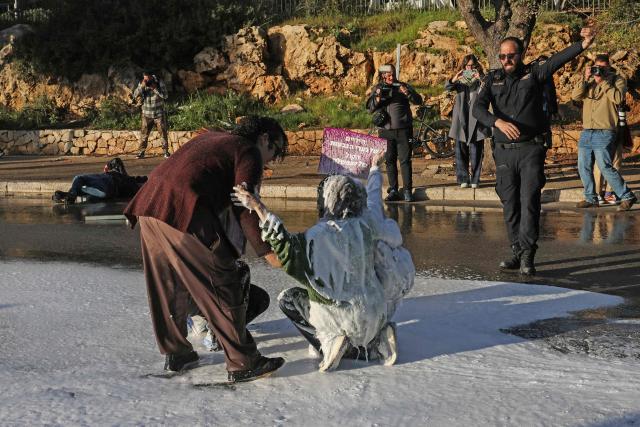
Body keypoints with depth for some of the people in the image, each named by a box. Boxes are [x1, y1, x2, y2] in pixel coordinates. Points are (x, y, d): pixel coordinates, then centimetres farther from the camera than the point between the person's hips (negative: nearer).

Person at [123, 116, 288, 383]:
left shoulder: (210, 138, 30)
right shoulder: (249, 152, 5)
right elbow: (244, 206, -7)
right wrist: (266, 251, -8)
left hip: (149, 206, 9)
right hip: (184, 214, -9)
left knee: (168, 286, 20)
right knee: (225, 287, -1)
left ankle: (175, 354, 30)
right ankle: (242, 364, 3)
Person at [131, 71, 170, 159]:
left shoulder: (159, 83, -7)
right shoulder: (141, 84, -3)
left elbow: (165, 96, -15)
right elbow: (134, 96, -12)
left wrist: (155, 88, -24)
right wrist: (142, 86, -24)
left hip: (159, 114, -1)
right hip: (147, 115, 1)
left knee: (163, 133, 3)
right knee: (144, 134, -3)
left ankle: (166, 151, 15)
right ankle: (141, 152, 3)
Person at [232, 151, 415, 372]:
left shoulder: (320, 234, -19)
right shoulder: (368, 224, -4)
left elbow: (287, 248, -30)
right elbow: (374, 196, 16)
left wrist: (260, 209, -30)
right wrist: (375, 169, 36)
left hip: (340, 316, -5)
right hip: (376, 315, 5)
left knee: (289, 298, 15)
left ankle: (330, 341, -2)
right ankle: (377, 340, 6)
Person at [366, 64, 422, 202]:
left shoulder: (403, 86, 7)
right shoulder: (377, 89, 10)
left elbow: (418, 100, 2)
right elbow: (370, 108, 3)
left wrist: (408, 93, -16)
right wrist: (378, 98, -16)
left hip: (403, 129, -1)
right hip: (386, 130, 2)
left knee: (405, 160, -5)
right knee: (390, 161, 4)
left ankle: (407, 191, -4)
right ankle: (393, 190, 9)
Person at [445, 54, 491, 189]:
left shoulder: (481, 79, 7)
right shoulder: (460, 80, 10)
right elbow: (447, 87, -6)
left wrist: (481, 79, -27)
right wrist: (453, 80, -28)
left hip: (476, 119, -1)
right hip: (461, 119, 1)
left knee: (476, 151, 0)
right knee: (461, 151, 2)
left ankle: (475, 179, 6)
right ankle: (463, 179, 9)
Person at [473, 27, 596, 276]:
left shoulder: (534, 74, 4)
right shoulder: (492, 79, 9)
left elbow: (557, 60, -14)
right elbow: (478, 108, -6)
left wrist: (582, 45, -31)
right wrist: (498, 122, -25)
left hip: (531, 149, -3)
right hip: (504, 151, 3)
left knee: (529, 201, -11)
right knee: (510, 206, 6)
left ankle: (527, 256, -10)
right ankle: (518, 253, 16)